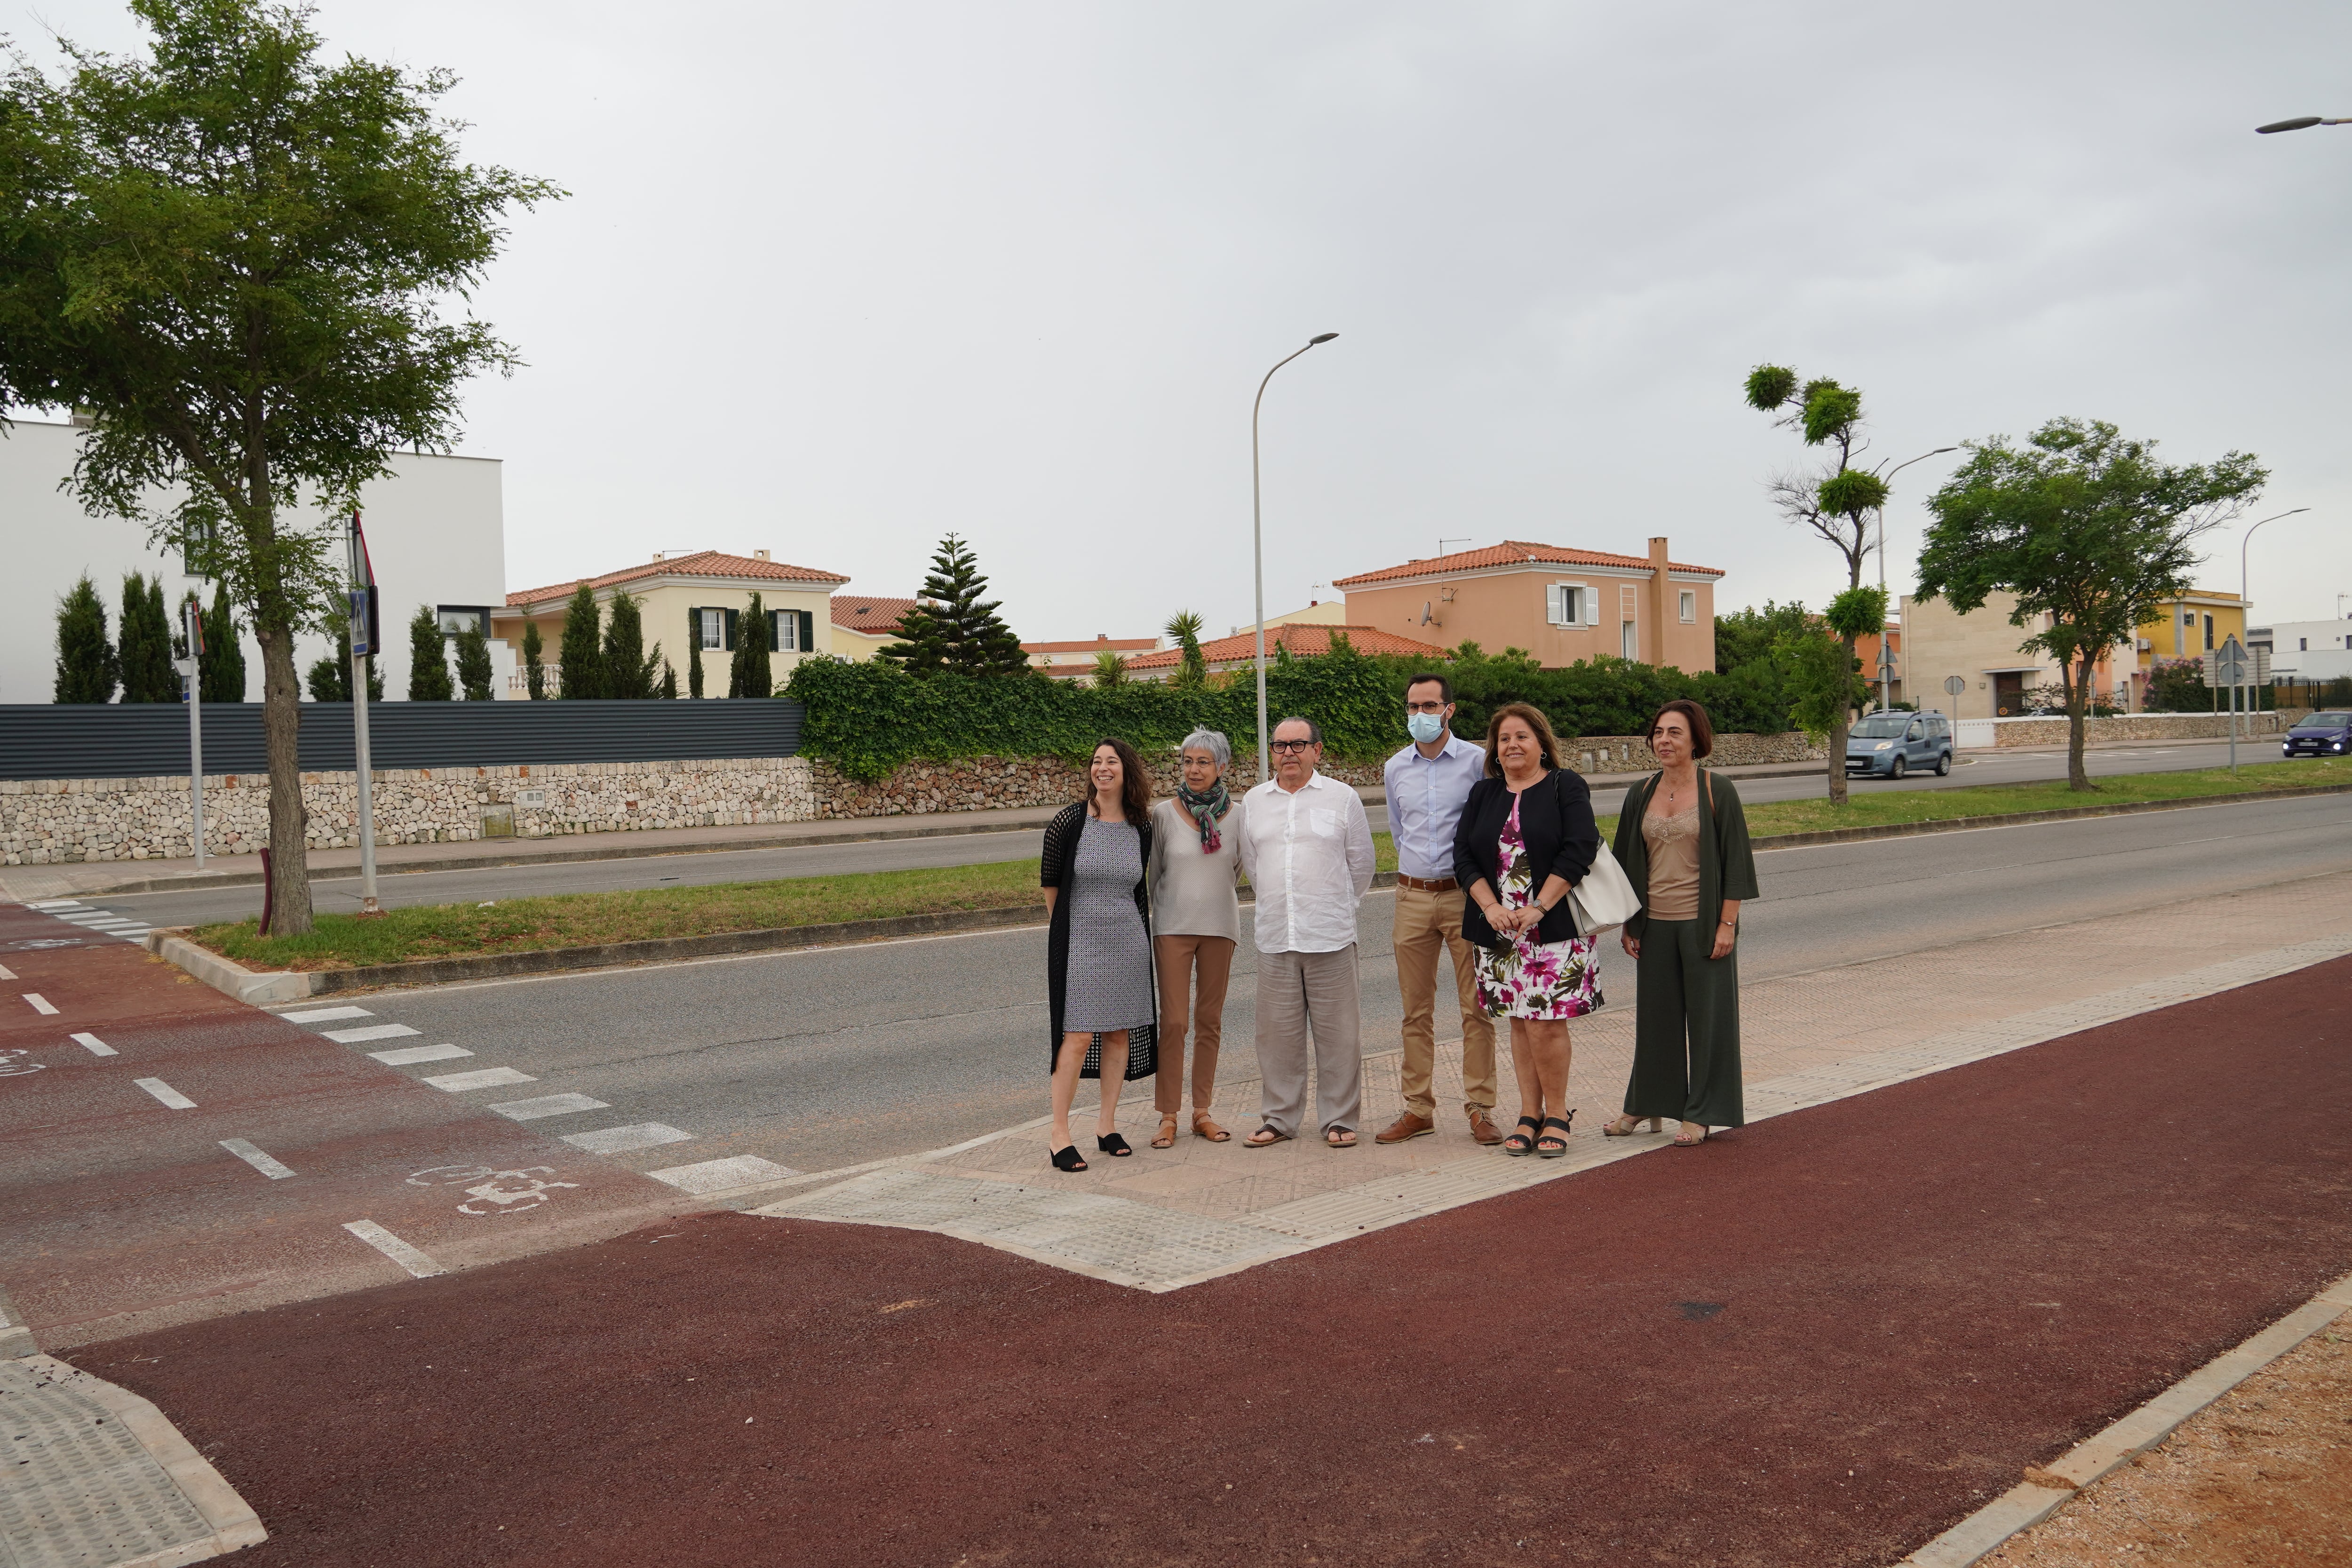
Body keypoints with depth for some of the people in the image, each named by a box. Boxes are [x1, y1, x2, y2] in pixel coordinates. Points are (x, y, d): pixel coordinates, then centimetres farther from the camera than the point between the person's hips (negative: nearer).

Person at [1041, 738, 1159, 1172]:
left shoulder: (1141, 828, 3)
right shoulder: (1069, 820, -7)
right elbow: (1050, 882, 3)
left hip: (1129, 942, 4)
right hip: (1079, 941, -4)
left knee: (1119, 1033, 8)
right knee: (1077, 1036, -7)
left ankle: (1107, 1125, 20)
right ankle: (1059, 1134, 1)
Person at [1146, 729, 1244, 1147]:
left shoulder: (1237, 814, 0)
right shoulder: (1163, 814, -3)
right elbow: (1154, 871, 7)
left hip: (1220, 925, 2)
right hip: (1173, 925, -2)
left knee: (1210, 1020, 7)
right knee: (1173, 1021, -5)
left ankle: (1202, 1111, 16)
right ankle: (1168, 1116, 3)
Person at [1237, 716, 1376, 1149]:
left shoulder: (1343, 798, 2)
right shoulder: (1253, 802, 10)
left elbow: (1361, 863, 9)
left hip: (1330, 935, -2)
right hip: (1274, 936, 2)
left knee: (1338, 1033, 2)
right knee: (1277, 1032, 6)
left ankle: (1340, 1120, 12)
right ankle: (1278, 1118, 18)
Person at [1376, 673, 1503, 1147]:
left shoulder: (1477, 761, -3)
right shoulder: (1395, 769, 10)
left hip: (1465, 894, -3)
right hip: (1412, 895, 4)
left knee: (1476, 1007, -2)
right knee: (1416, 1010, 7)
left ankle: (1480, 1108, 6)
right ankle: (1418, 1108, 14)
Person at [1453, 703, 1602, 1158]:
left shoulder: (1566, 787, -1)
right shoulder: (1484, 795, 13)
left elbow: (1580, 849, -11)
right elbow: (1464, 856, 7)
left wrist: (1538, 908, -16)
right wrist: (1491, 907, -8)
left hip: (1555, 926, -4)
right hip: (1500, 928, 4)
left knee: (1546, 1023, -7)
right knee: (1519, 1022, 7)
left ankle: (1557, 1114, 9)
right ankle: (1529, 1115, 16)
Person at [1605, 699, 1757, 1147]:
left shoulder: (1718, 792, -6)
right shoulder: (1641, 795, 7)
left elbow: (1735, 862, -6)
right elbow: (1628, 862, 12)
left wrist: (1727, 925, -11)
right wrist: (1629, 924, 9)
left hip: (1702, 923, -4)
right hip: (1655, 924, 4)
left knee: (1707, 1014, 3)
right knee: (1655, 1013, 12)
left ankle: (1702, 1113, 14)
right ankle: (1645, 1103, 25)